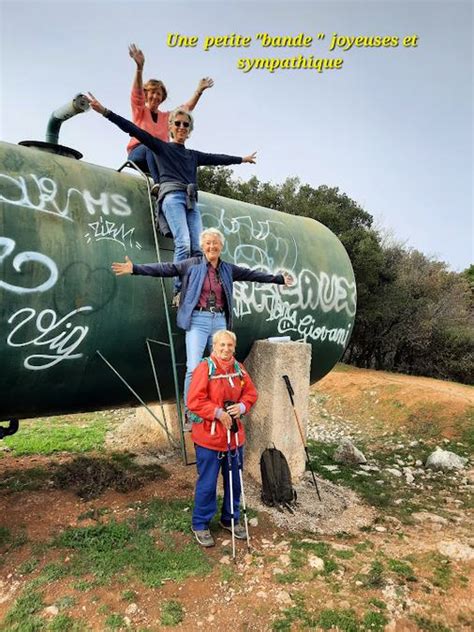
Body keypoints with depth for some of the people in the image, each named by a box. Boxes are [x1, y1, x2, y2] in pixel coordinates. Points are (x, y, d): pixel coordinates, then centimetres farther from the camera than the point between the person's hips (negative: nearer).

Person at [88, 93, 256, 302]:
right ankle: (179, 292, -24)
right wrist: (104, 111, -1)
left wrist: (242, 159, 46)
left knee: (197, 248, -13)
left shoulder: (193, 155, 28)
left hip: (191, 201, 5)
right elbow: (134, 130, 6)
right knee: (183, 243, -24)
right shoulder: (161, 147, 15)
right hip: (172, 196, -5)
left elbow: (218, 158, 37)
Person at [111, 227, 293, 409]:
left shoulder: (228, 269, 12)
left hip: (220, 321, 4)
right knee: (194, 368, -10)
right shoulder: (192, 264, 2)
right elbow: (165, 268, -3)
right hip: (198, 320, -4)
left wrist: (279, 279, 23)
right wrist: (134, 268, -12)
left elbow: (252, 274, 19)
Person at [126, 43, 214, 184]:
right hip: (138, 153, -4)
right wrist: (140, 67, -24)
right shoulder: (140, 110, 13)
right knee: (152, 147, -38)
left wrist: (199, 90, 3)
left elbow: (186, 108, 17)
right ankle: (160, 184, -54)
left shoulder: (166, 116, 26)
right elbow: (137, 93, -6)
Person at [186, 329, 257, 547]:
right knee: (207, 483, 5)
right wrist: (218, 413, -23)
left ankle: (230, 519, 38)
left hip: (235, 435, 6)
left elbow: (251, 393, 10)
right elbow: (194, 401, -18)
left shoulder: (239, 369, 4)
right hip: (209, 436, -6)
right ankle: (200, 525, 25)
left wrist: (241, 407, -10)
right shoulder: (204, 368, -15)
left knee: (234, 481, 17)